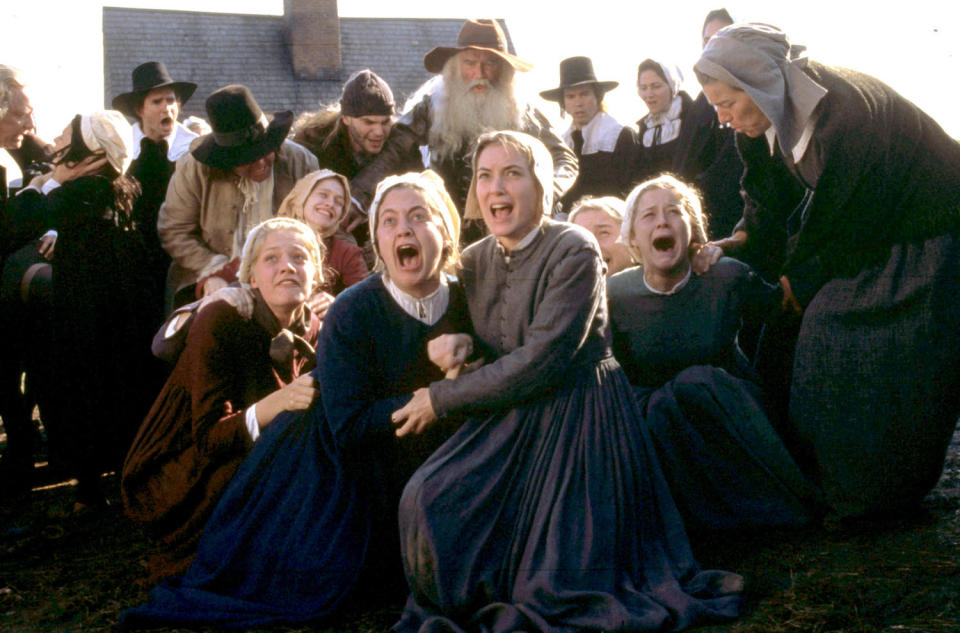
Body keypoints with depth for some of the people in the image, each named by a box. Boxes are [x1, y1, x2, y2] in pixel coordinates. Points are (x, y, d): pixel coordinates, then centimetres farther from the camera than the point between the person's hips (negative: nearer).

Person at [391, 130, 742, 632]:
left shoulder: (574, 251, -14)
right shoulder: (474, 262, 7)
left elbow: (541, 361, -21)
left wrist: (441, 399, -15)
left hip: (579, 418, -5)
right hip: (509, 418, 6)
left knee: (557, 581, -14)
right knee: (427, 497, -17)